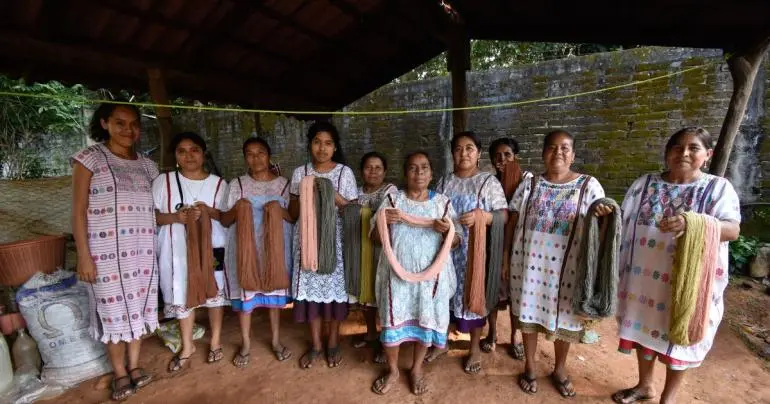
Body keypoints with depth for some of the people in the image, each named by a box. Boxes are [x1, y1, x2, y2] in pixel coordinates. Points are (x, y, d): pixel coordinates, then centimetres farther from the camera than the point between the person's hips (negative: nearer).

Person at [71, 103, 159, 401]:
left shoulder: (147, 165, 10)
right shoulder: (90, 158, -4)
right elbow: (78, 211, -7)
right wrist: (84, 255, -11)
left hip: (142, 250, 4)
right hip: (107, 252, -4)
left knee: (138, 306, 12)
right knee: (114, 309, 6)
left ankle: (134, 365, 30)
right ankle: (120, 373, 24)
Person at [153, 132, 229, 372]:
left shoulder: (218, 184, 1)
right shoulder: (163, 181, 0)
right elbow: (152, 216, -1)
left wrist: (209, 211, -17)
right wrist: (176, 217, -18)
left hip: (211, 246, 0)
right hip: (178, 249, 0)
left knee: (214, 292, 10)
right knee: (182, 295, 11)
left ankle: (215, 341, 29)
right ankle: (187, 346, 31)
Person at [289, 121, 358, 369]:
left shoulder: (345, 172, -2)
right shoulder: (300, 173, 4)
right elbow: (292, 212, 6)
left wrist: (334, 196, -17)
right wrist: (305, 195, -12)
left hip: (335, 240, -1)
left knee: (334, 288, 6)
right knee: (311, 289, 7)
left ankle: (333, 343, 27)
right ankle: (315, 344, 27)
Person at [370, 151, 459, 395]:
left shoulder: (442, 203, 1)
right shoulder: (392, 200, 0)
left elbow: (456, 242, 1)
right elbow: (376, 238, 1)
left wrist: (446, 231, -20)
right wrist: (383, 222, -19)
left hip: (430, 274, 1)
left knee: (426, 320, 11)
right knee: (392, 320, 7)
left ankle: (417, 368, 37)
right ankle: (392, 370, 33)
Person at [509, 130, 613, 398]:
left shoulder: (588, 185, -2)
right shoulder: (529, 182, 1)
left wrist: (603, 217, -26)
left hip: (565, 265, 0)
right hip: (530, 261, 1)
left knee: (563, 317, 14)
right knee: (528, 313, 12)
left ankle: (560, 369, 39)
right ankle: (529, 366, 33)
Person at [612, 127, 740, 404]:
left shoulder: (718, 187, -4)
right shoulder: (644, 183, 4)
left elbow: (733, 229, -16)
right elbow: (624, 221, 8)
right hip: (644, 276, 3)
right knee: (644, 329, 15)